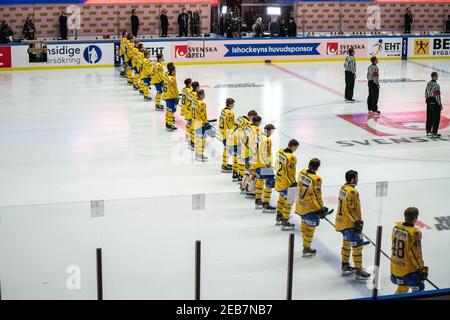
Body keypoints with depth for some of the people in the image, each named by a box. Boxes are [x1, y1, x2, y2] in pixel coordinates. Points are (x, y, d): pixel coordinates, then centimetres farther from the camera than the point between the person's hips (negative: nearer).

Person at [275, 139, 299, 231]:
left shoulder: (280, 152, 0)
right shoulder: (291, 157, -25)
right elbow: (290, 174, -23)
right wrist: (294, 184, -12)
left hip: (278, 180, 9)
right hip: (286, 184, -9)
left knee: (282, 197, 27)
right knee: (288, 202, 3)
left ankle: (279, 217, 41)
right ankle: (285, 223, 8)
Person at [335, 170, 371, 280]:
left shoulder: (343, 188, 7)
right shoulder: (352, 192, -23)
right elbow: (350, 209, -25)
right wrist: (357, 221, -18)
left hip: (342, 221, 11)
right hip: (350, 223, -11)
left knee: (347, 242, 22)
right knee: (357, 246, -5)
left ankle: (345, 266, 32)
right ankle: (358, 270, -3)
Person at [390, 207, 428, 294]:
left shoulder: (397, 227, -4)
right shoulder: (414, 233, -26)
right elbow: (415, 254, -20)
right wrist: (421, 268, -7)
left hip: (395, 266, 8)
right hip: (408, 269, -8)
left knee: (403, 285, 29)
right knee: (418, 288, 6)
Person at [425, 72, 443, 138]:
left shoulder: (428, 84, 4)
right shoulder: (436, 85, -23)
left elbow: (426, 93, 13)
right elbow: (437, 96, -21)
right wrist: (440, 105, -13)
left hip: (429, 102, 9)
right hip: (435, 103, -9)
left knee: (429, 117, 17)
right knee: (436, 118, -1)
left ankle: (428, 131, 26)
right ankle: (434, 133, 2)